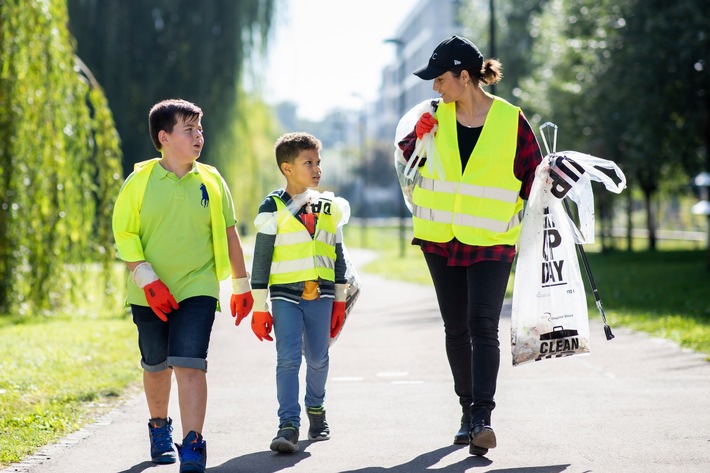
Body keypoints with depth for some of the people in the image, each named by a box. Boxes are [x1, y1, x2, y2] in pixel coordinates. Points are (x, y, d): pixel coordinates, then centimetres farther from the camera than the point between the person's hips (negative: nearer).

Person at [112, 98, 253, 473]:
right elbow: (123, 233, -2)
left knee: (189, 365, -14)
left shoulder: (210, 181, 2)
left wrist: (241, 286, 12)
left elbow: (228, 234, 10)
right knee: (156, 366, 14)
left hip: (197, 289, -1)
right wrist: (148, 279, -12)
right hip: (150, 295, 1)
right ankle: (159, 429, 38)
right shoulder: (140, 180, -3)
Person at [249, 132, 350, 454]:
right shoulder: (273, 208, -3)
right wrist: (259, 306, -4)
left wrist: (340, 301, 14)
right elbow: (261, 258, -2)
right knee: (288, 359, -11)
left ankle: (315, 409, 34)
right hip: (285, 295, -3)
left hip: (320, 295, 4)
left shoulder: (330, 207, 10)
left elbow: (338, 256, 15)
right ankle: (288, 426, -13)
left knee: (318, 358, 10)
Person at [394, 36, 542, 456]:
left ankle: (483, 419, -21)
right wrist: (415, 136, -3)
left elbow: (532, 176, 2)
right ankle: (468, 412, 22)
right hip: (441, 241, 4)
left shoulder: (511, 120, -7)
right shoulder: (434, 115, 2)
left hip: (492, 242, -4)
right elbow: (408, 156, 17)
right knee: (456, 329, 10)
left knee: (483, 327, -15)